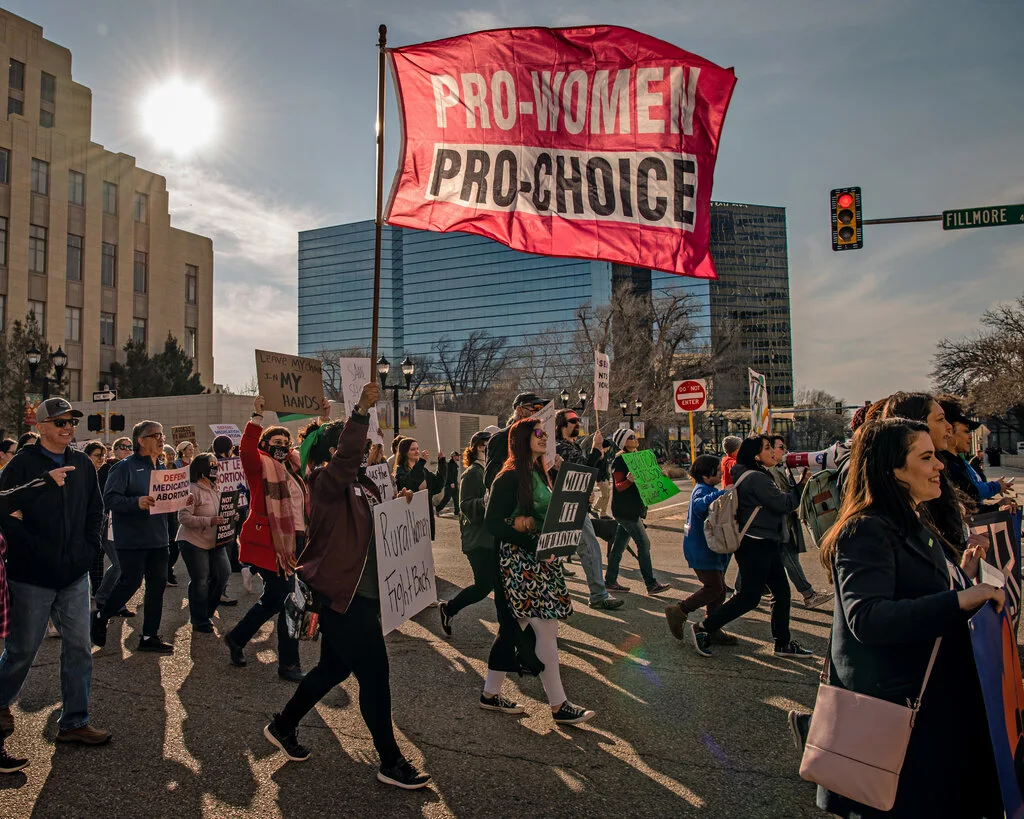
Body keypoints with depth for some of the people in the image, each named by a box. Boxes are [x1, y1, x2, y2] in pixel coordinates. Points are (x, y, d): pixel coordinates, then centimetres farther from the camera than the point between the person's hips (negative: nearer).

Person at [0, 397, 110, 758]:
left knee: (78, 648, 6)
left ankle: (74, 722, 18)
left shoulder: (83, 465, 7)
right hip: (32, 577, -4)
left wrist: (88, 548, 6)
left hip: (74, 575, 5)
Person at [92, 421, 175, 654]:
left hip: (158, 539, 7)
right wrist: (137, 502, -30)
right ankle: (101, 617, 25)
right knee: (131, 581, -3)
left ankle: (150, 636, 17)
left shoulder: (160, 468, 14)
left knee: (158, 584, 6)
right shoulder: (125, 467, -10)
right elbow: (109, 498, -17)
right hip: (132, 539, -7)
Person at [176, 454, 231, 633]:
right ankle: (199, 621, 14)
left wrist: (228, 517, 5)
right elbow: (183, 517, -22)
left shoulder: (216, 489, 11)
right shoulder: (192, 490, -15)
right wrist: (210, 521, -28)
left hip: (215, 541, 8)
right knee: (200, 581, -2)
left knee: (224, 574, 6)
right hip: (194, 542, -8)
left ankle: (206, 612, 26)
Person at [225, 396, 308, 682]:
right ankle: (289, 664, 6)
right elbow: (247, 450, -24)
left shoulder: (291, 471, 18)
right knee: (288, 602, -7)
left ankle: (236, 638, 36)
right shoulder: (261, 466, -5)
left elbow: (302, 507, 27)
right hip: (270, 543, -8)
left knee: (273, 600, 17)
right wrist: (257, 417, -28)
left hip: (293, 542, 8)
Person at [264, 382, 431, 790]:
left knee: (334, 668, 21)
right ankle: (391, 762, 11)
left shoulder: (361, 485, 14)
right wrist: (360, 412, -47)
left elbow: (378, 525, 21)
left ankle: (282, 726, 42)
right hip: (341, 592, -9)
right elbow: (345, 456, -34)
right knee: (374, 673, -3)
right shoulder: (327, 481, -12)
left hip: (360, 591, 9)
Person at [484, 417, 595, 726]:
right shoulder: (509, 477, -13)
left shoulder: (540, 474, 13)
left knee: (518, 628, 13)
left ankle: (490, 693, 25)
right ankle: (559, 706, 8)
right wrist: (534, 544, -20)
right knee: (547, 629, -4)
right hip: (520, 562, -9)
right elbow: (492, 523, -16)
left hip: (541, 560, 9)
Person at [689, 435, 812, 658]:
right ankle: (702, 629, 3)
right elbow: (783, 504, -17)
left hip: (766, 544, 10)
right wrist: (802, 485, -6)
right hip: (755, 545, -10)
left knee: (781, 592, 13)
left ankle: (783, 643, 24)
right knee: (749, 597, -5)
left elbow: (777, 502, 16)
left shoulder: (757, 476, 14)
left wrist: (800, 485, 9)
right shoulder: (756, 478, -19)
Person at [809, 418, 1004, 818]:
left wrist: (963, 574, 7)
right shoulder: (865, 531, -20)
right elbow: (866, 617, -33)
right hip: (891, 706, -10)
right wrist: (957, 600, -36)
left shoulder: (913, 527, 12)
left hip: (936, 702, 10)